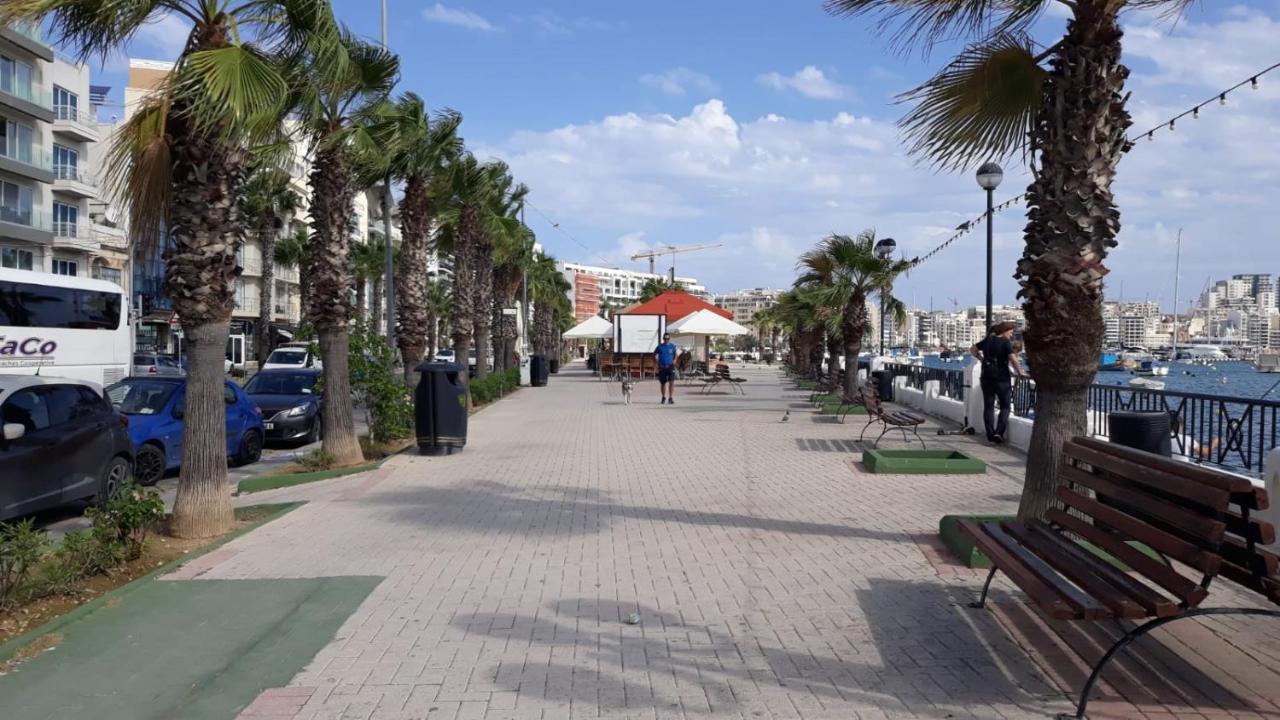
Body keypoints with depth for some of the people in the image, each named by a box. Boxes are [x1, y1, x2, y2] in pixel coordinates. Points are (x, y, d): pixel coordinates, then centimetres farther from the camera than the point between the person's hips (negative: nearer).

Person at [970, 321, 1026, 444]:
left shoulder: (987, 340, 6)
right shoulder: (1006, 343, -12)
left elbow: (973, 350, 16)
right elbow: (1013, 359, -23)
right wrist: (1020, 373, -13)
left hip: (987, 378, 5)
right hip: (1002, 379, -5)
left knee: (988, 406, 9)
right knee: (1005, 407, 7)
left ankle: (990, 434, 8)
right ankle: (999, 432, -5)